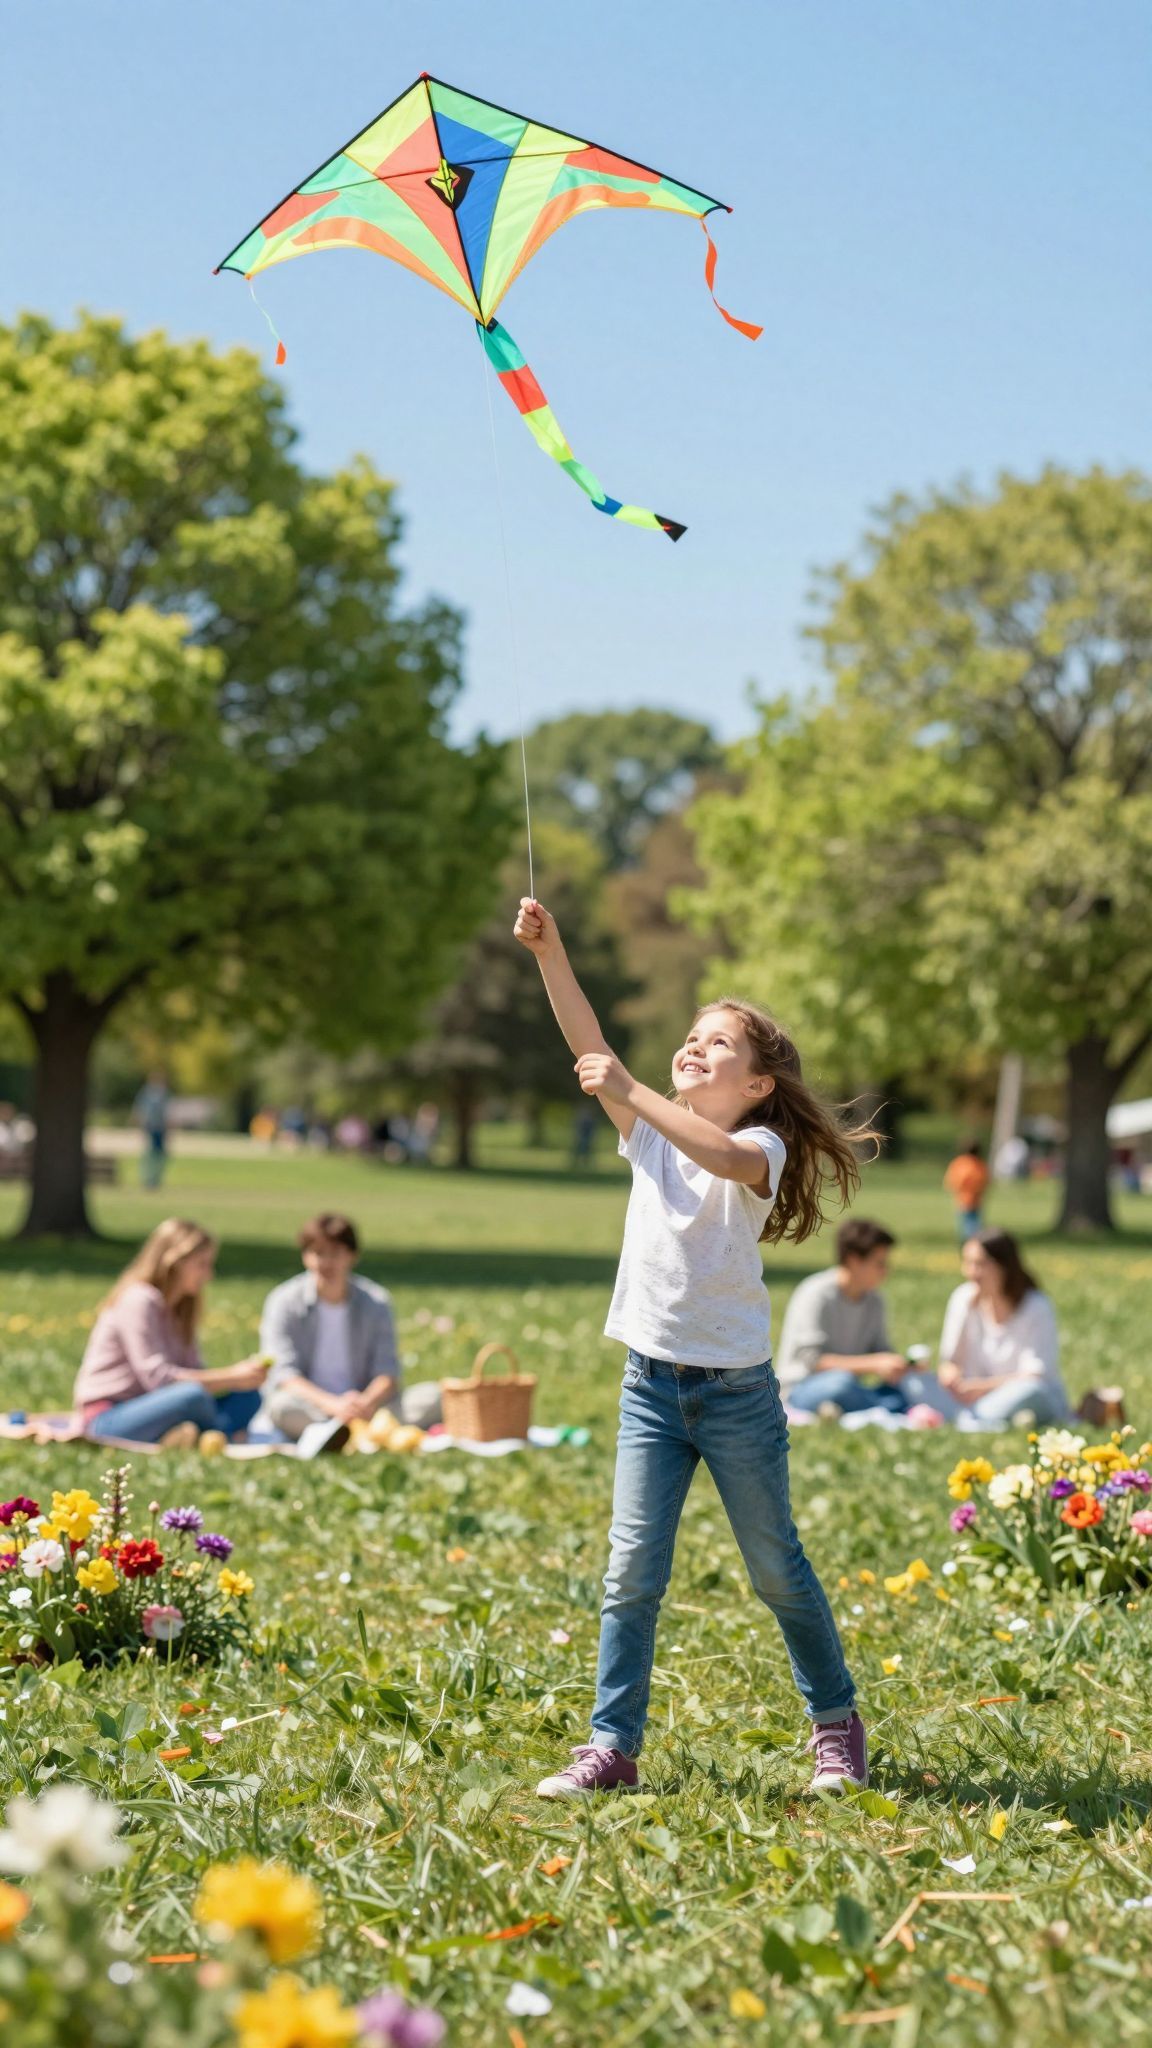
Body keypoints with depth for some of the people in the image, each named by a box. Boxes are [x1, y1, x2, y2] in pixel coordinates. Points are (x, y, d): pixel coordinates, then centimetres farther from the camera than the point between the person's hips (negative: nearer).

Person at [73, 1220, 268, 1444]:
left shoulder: (179, 1311, 14)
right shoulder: (138, 1301, -14)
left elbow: (194, 1371, 6)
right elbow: (158, 1378, -22)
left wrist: (242, 1373, -14)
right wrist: (232, 1377, -23)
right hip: (106, 1421, -9)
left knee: (248, 1397, -4)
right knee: (194, 1395, -35)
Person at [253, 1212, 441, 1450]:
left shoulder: (375, 1303, 6)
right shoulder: (284, 1302, -2)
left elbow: (387, 1372, -2)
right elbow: (282, 1374, -12)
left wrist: (367, 1402, -27)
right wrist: (333, 1405, -30)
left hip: (363, 1407, 3)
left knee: (432, 1397, -21)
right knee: (283, 1404, -36)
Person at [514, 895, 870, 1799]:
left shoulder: (762, 1147, -9)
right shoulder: (653, 1133, 6)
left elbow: (727, 1157, -34)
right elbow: (591, 1046, -4)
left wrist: (628, 1092, -37)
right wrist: (549, 952, -15)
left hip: (736, 1388, -4)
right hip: (652, 1382, 4)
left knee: (777, 1569, 8)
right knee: (632, 1570, -2)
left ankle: (836, 1721, 26)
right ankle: (613, 1746, 3)